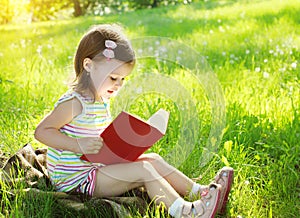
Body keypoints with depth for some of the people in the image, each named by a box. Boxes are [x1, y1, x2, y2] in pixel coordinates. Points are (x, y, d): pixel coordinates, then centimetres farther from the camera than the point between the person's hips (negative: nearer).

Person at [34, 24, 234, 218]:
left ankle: (199, 193, 5)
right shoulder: (75, 103, -19)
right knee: (143, 170, -21)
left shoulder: (102, 101, 11)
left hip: (97, 167, 10)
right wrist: (79, 145, -32)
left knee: (154, 159, 4)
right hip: (75, 179, -10)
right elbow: (42, 131, -22)